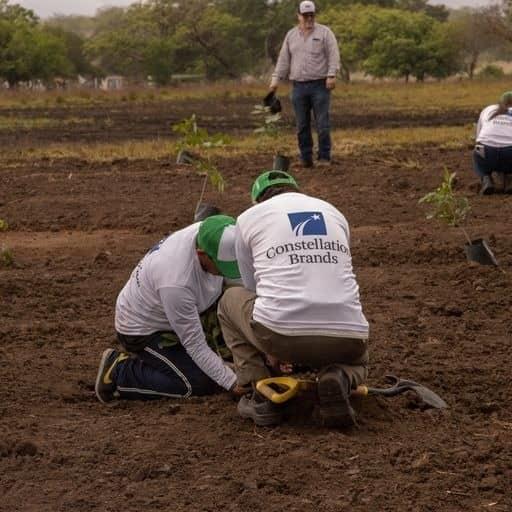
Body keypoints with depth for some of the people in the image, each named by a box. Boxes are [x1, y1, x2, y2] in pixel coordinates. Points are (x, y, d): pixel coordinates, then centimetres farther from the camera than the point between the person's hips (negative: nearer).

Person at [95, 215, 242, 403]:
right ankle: (120, 372, -3)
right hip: (141, 330, -8)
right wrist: (234, 383, -29)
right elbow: (196, 346, -29)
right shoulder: (176, 282, -40)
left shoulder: (209, 234, -22)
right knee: (204, 383, -16)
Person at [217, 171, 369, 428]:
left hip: (281, 331, -2)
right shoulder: (334, 214, 25)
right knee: (357, 361, 39)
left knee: (231, 300, 29)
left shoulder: (249, 217, 17)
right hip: (346, 336, 3)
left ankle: (260, 394, 15)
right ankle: (339, 380, 1)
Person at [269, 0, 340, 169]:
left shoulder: (324, 32, 1)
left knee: (322, 123, -4)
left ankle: (324, 157, 2)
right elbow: (283, 60, 13)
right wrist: (275, 80, 5)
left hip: (320, 85, -3)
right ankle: (306, 159, 9)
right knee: (302, 126, 4)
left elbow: (333, 55, -7)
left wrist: (331, 75, -20)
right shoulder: (291, 35, 12)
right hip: (299, 87, 3)